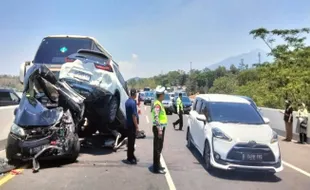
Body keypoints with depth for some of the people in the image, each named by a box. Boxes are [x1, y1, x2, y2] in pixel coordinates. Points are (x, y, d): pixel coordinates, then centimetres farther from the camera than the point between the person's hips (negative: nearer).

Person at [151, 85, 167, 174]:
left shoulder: (159, 103, 15)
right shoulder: (157, 104, -18)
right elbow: (156, 118, -24)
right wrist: (159, 129, -26)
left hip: (161, 128, 10)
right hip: (159, 128, -10)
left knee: (159, 148, 17)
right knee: (157, 148, -4)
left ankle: (157, 165, 28)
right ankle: (156, 168, 1)